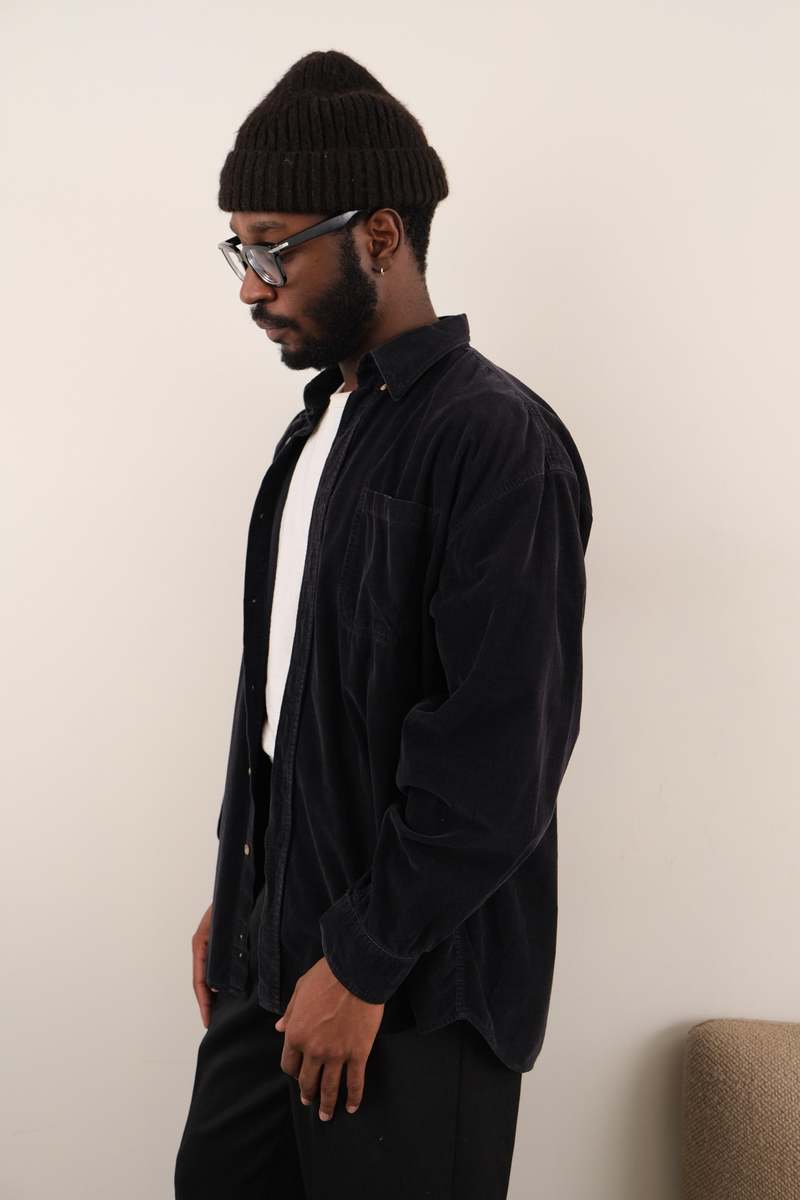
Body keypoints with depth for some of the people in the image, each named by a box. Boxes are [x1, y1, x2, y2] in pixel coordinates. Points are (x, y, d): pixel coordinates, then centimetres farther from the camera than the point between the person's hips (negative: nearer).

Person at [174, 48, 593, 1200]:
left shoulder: (496, 439, -17)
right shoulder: (318, 427, 10)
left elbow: (499, 756, -21)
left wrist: (364, 965, -16)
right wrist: (237, 889, 14)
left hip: (418, 986, -7)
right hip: (282, 936, 8)